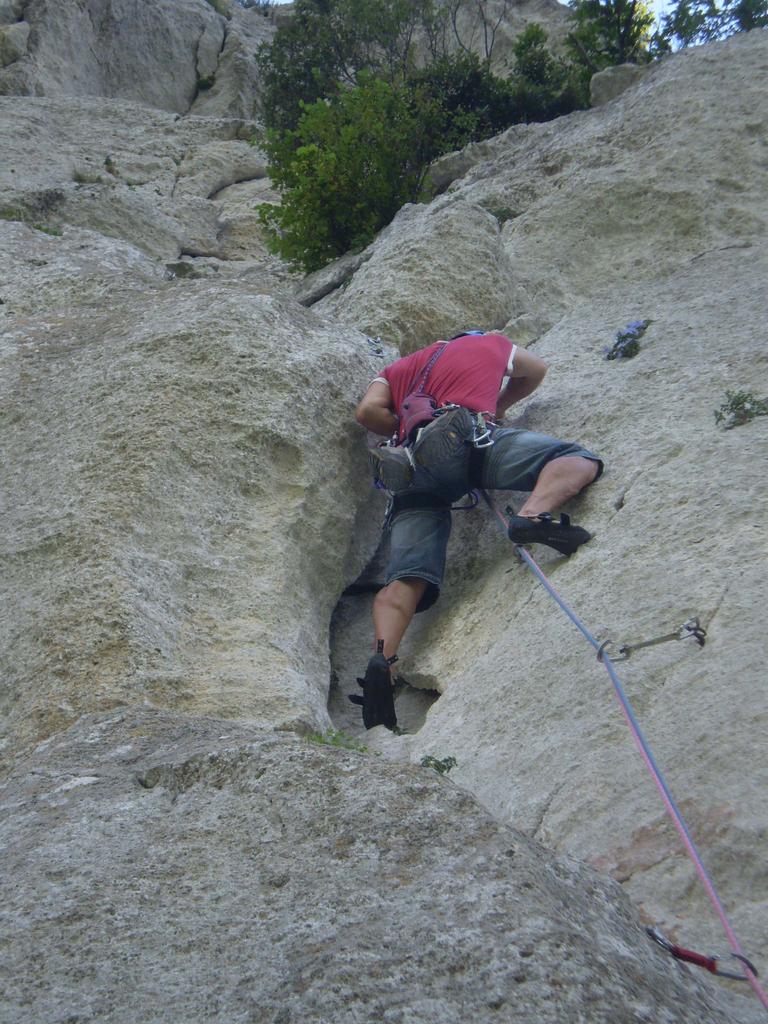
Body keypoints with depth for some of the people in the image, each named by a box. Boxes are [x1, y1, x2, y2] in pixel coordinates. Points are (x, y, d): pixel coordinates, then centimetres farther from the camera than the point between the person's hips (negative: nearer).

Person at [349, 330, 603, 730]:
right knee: (579, 458, 0)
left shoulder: (400, 367, 37)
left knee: (406, 577, -5)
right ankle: (531, 517, -30)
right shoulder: (492, 344, 34)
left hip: (412, 470, 4)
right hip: (465, 436, -3)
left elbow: (367, 411, 19)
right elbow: (535, 371, 53)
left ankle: (382, 657, -31)